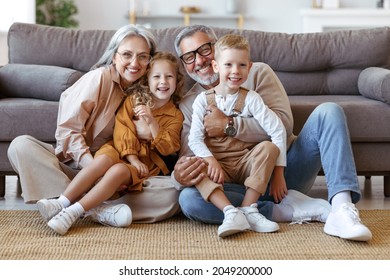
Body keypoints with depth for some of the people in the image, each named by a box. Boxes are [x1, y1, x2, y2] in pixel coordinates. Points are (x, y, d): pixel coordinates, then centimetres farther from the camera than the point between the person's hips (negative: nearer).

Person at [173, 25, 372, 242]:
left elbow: (284, 122, -9)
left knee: (328, 112, -20)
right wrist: (179, 177, -27)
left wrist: (229, 125, -16)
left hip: (284, 169, 1)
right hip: (241, 187, 0)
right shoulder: (188, 106, 10)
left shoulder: (257, 73, 6)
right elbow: (188, 156, -2)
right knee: (188, 199, -31)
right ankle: (288, 210, -27)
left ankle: (342, 210, -36)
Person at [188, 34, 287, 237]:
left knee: (268, 147, -26)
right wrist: (210, 160, -27)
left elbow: (277, 130, -9)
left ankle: (248, 209, -27)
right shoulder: (203, 100, 2)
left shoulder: (251, 99, 0)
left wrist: (278, 170, -16)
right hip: (218, 167, 0)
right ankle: (231, 212, -41)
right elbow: (195, 138, -7)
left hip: (246, 164, 1)